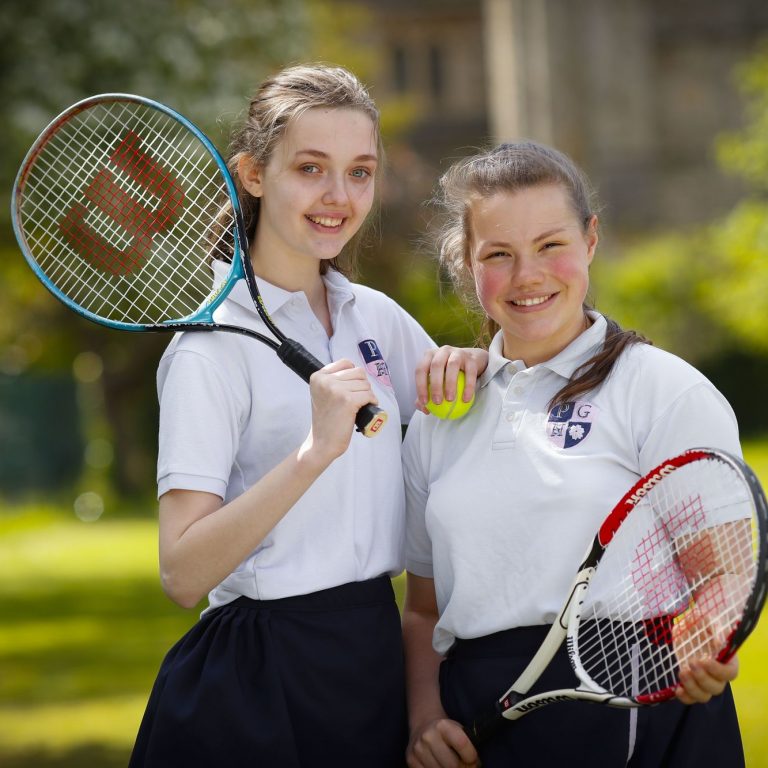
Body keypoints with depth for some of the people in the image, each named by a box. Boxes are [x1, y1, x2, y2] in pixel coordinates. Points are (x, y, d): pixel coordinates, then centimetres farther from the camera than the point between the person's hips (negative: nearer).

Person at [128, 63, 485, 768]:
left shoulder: (377, 316, 6)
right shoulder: (217, 342, -13)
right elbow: (183, 573, -20)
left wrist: (468, 364, -1)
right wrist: (315, 450, -31)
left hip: (376, 659, 6)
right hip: (261, 683, -6)